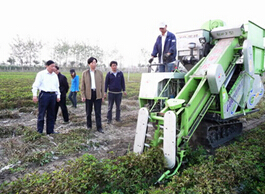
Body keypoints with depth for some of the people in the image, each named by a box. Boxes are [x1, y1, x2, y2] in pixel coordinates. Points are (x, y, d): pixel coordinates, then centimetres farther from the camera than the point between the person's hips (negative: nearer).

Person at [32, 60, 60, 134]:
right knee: (41, 114, -2)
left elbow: (57, 86, 21)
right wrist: (35, 95, -12)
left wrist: (58, 95, 17)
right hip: (44, 95, -5)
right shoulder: (41, 74, -1)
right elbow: (36, 85, -5)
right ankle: (39, 131, 8)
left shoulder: (55, 75, 15)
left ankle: (50, 130, 19)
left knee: (51, 114, 10)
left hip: (53, 95, 5)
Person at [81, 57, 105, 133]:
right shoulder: (85, 73, 3)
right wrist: (83, 96, -4)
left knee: (98, 112, 0)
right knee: (88, 112, 10)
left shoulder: (100, 73, 6)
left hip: (98, 94, 0)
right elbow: (82, 85, 4)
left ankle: (99, 127, 7)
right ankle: (89, 125, 27)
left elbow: (102, 85, 6)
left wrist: (103, 96, 3)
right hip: (89, 94, 0)